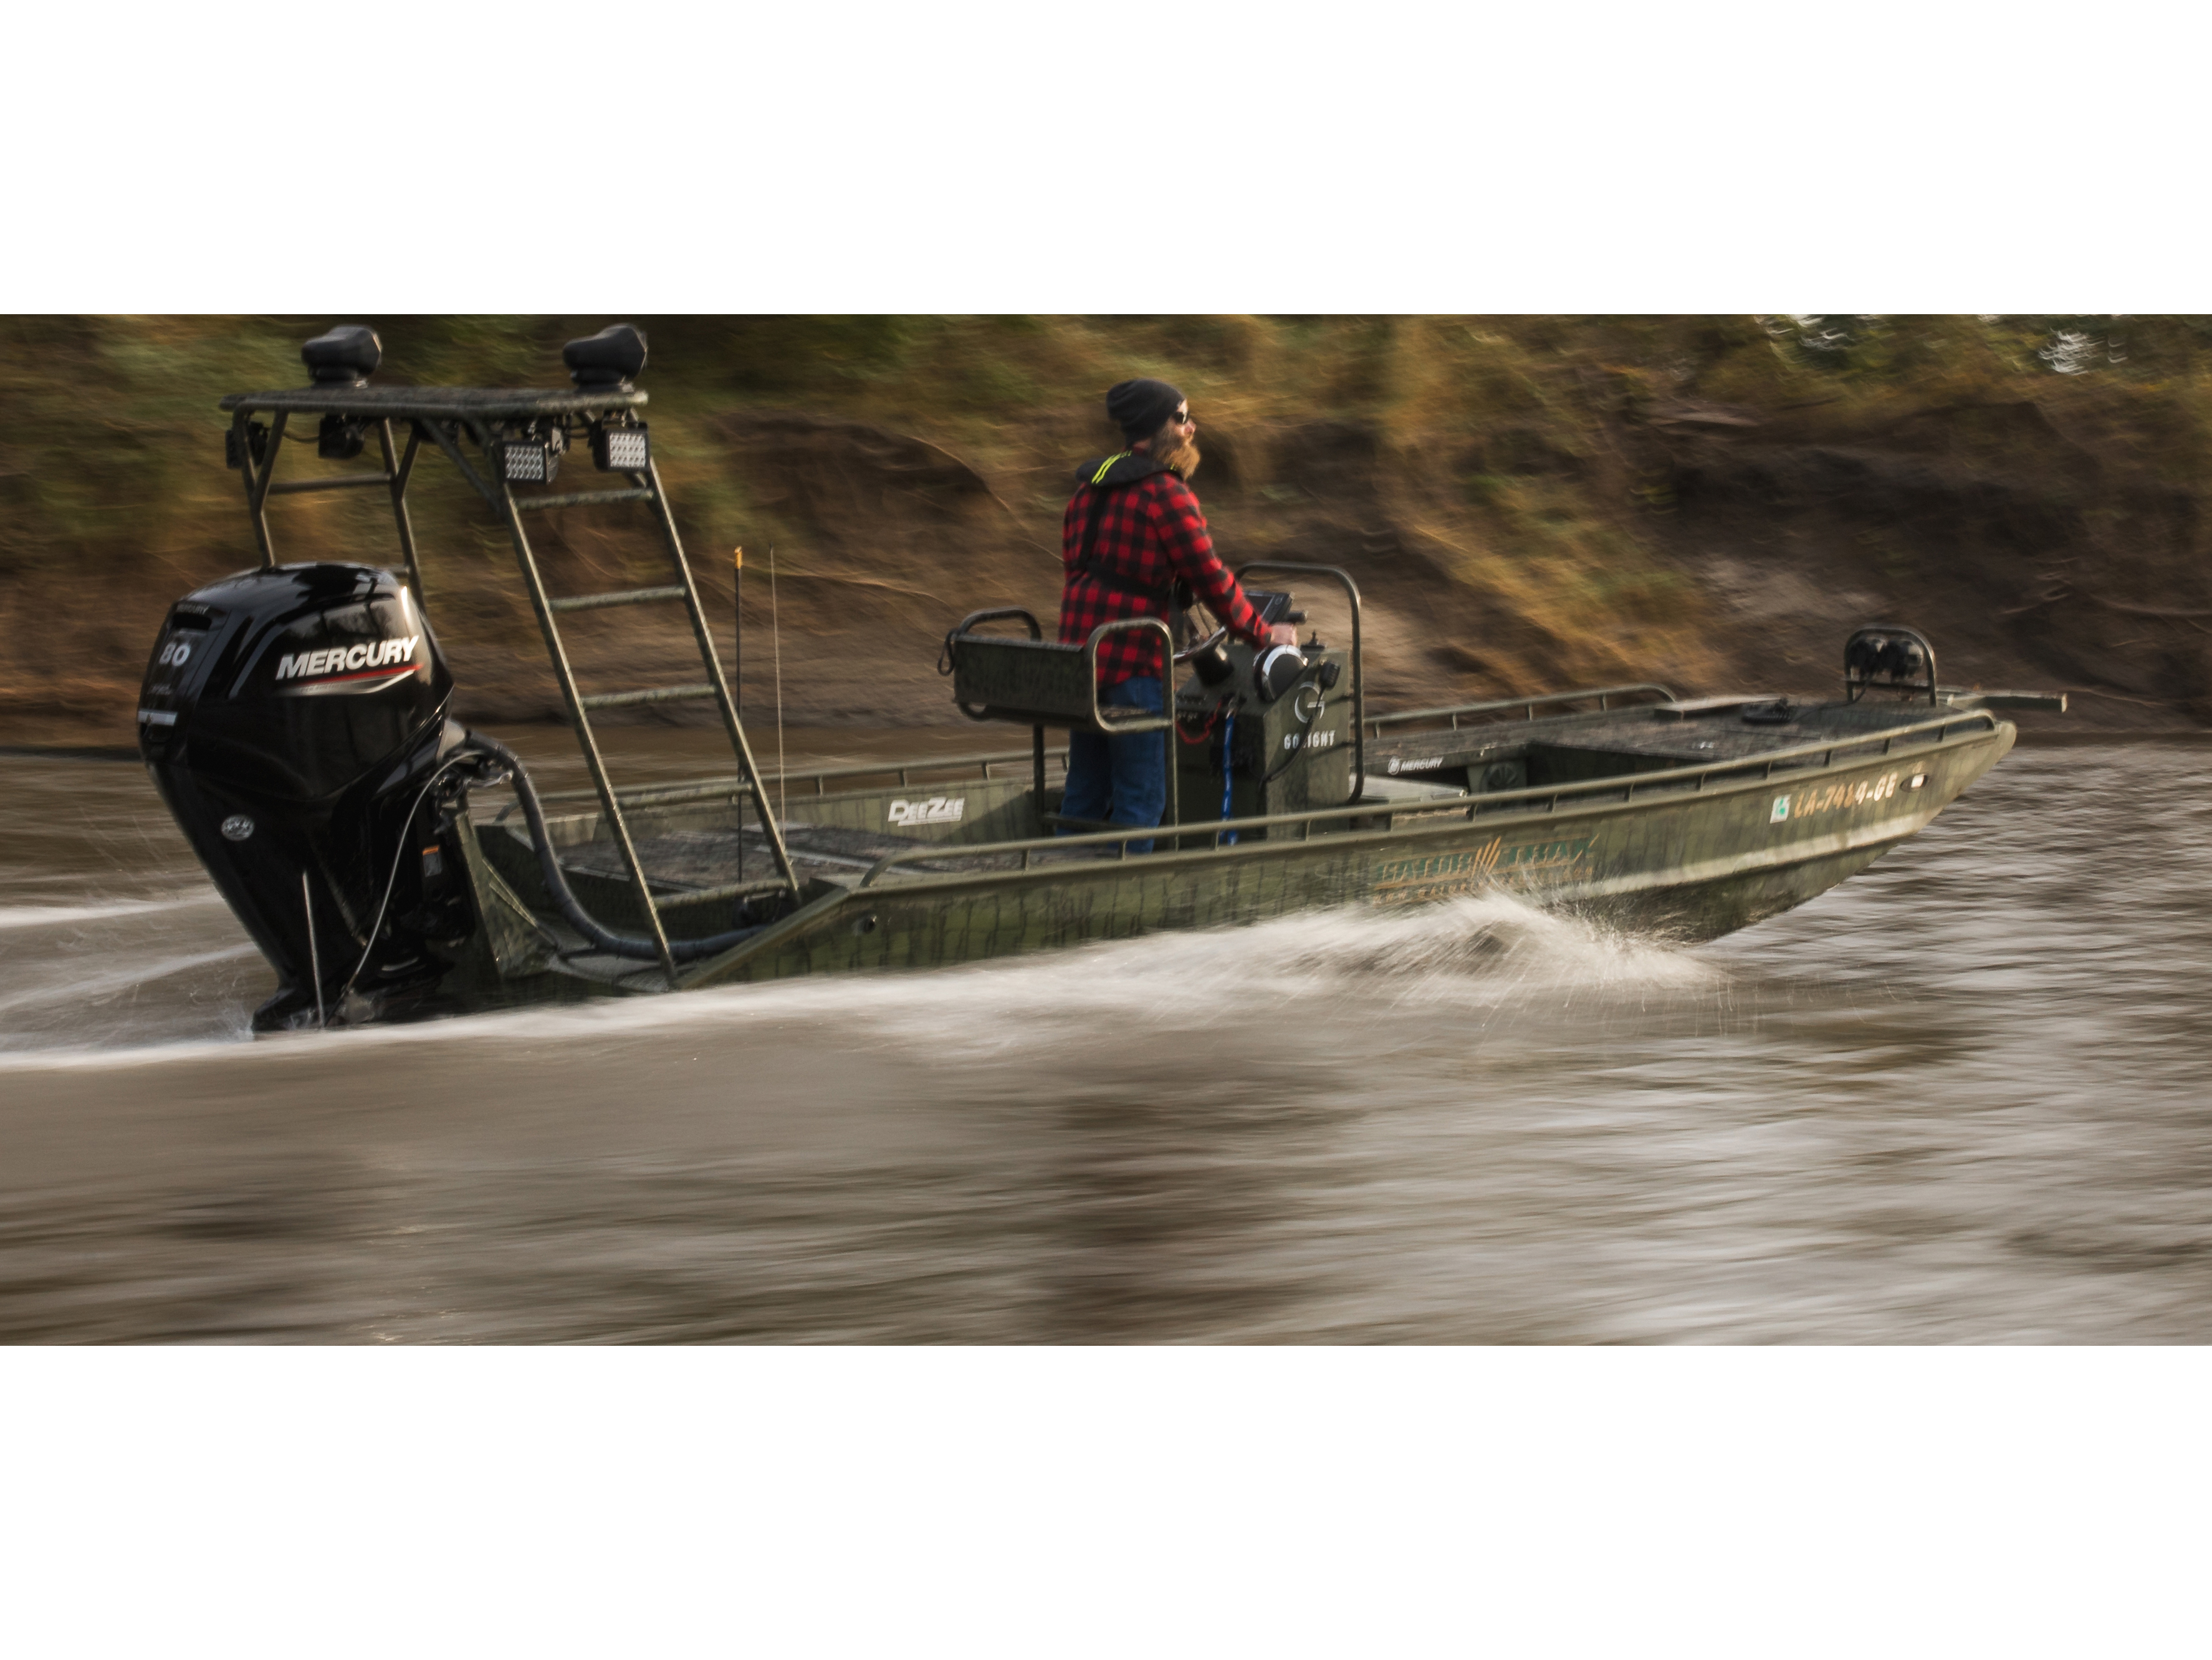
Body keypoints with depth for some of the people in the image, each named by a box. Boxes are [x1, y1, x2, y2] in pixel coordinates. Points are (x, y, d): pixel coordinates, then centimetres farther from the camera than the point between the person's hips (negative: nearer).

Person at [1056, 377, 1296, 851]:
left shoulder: (1090, 484, 12)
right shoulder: (1166, 493, -13)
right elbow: (1210, 578, -11)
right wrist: (1262, 634, 1)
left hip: (1079, 652, 8)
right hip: (1133, 663, -8)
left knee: (1085, 789, 15)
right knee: (1140, 797, -1)